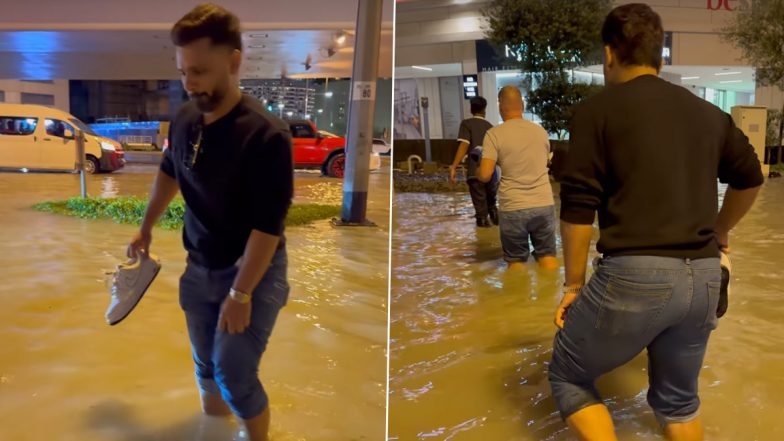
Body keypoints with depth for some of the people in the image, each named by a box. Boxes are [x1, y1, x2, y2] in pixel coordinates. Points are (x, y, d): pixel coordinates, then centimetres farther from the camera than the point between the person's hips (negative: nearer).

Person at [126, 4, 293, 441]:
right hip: (200, 267, 6)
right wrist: (146, 228, 23)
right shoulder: (184, 119, -4)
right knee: (206, 364, 16)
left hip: (253, 271, -6)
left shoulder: (267, 134, -25)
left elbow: (268, 226, -24)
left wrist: (240, 294, -22)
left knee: (234, 373, -6)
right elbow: (169, 174, 18)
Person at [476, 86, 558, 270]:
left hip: (512, 208, -3)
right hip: (544, 205, 3)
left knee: (516, 261, 9)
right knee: (547, 256, 13)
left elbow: (485, 176, -13)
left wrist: (479, 167, 7)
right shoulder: (540, 131, 7)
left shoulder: (494, 134, -7)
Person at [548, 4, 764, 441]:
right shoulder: (708, 112, 14)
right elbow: (751, 177, 27)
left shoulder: (598, 109, -2)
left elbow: (578, 207, -6)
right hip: (704, 277, 6)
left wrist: (574, 284, 4)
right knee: (678, 399, 26)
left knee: (569, 378, 16)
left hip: (634, 274, -6)